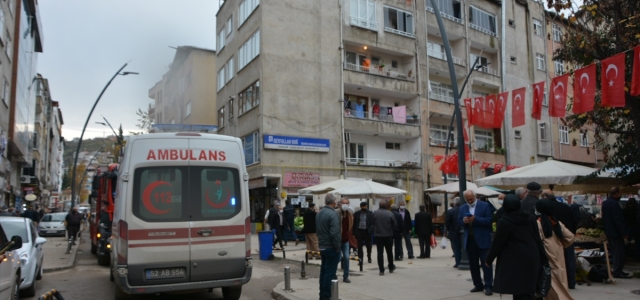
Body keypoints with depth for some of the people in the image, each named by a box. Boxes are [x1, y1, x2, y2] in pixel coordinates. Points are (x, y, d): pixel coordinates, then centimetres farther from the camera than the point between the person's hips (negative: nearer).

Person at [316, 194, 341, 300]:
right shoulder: (333, 214, -19)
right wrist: (337, 247, -14)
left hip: (322, 246, 9)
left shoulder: (319, 213, 8)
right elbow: (334, 233, -23)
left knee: (323, 271, 15)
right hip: (331, 248, -8)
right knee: (330, 272, -2)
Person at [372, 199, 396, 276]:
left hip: (378, 235, 0)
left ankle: (381, 270, 1)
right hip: (388, 235, 0)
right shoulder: (390, 214, -12)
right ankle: (391, 267, 30)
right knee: (389, 252, 17)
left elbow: (372, 223, 3)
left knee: (380, 253, 3)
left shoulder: (374, 213, -9)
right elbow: (395, 225, -5)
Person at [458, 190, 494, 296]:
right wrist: (464, 221, -13)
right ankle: (478, 285, 20)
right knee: (473, 264, 10)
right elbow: (459, 222, 9)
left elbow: (490, 220, -12)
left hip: (482, 240, -5)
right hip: (469, 241, 5)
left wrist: (476, 219, -22)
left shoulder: (485, 205, -3)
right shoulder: (462, 208, 12)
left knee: (486, 264, -1)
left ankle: (488, 286, 4)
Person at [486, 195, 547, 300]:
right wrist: (543, 258, 17)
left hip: (515, 261, -7)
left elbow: (497, 243, -8)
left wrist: (489, 259, 3)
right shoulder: (528, 218, 8)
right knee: (527, 290, 14)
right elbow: (537, 239, 11)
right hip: (531, 259, 7)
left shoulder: (504, 221, -11)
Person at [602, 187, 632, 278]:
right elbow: (618, 220, -23)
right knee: (619, 252, -3)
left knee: (615, 252, 17)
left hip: (608, 231, 10)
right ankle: (617, 272, 1)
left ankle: (615, 269, 23)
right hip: (615, 232, -10)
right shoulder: (614, 204, -22)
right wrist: (624, 233, -19)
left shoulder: (605, 203, 10)